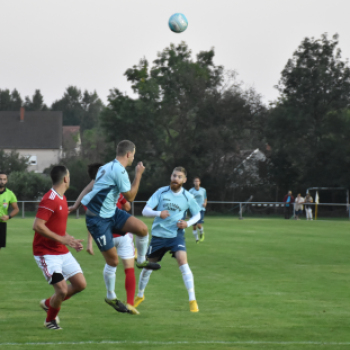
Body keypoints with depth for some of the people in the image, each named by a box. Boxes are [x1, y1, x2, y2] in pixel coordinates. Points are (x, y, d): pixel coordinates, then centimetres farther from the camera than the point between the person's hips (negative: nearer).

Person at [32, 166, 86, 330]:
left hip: (62, 252, 9)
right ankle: (50, 320, 12)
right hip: (46, 253, -9)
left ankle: (48, 303, 24)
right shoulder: (50, 200, -19)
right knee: (62, 290, -15)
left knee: (80, 284, 4)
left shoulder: (62, 198, 12)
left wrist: (71, 241, 10)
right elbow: (37, 226, -26)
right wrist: (61, 239, -24)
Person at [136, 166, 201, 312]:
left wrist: (188, 223, -9)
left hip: (176, 235, -1)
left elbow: (197, 214, 12)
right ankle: (140, 295, 34)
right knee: (148, 266, 9)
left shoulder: (187, 197, -2)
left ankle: (192, 300, -18)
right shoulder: (161, 192, -4)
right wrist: (158, 213, -29)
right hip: (158, 235, 1)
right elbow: (145, 211, -8)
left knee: (183, 262, -22)